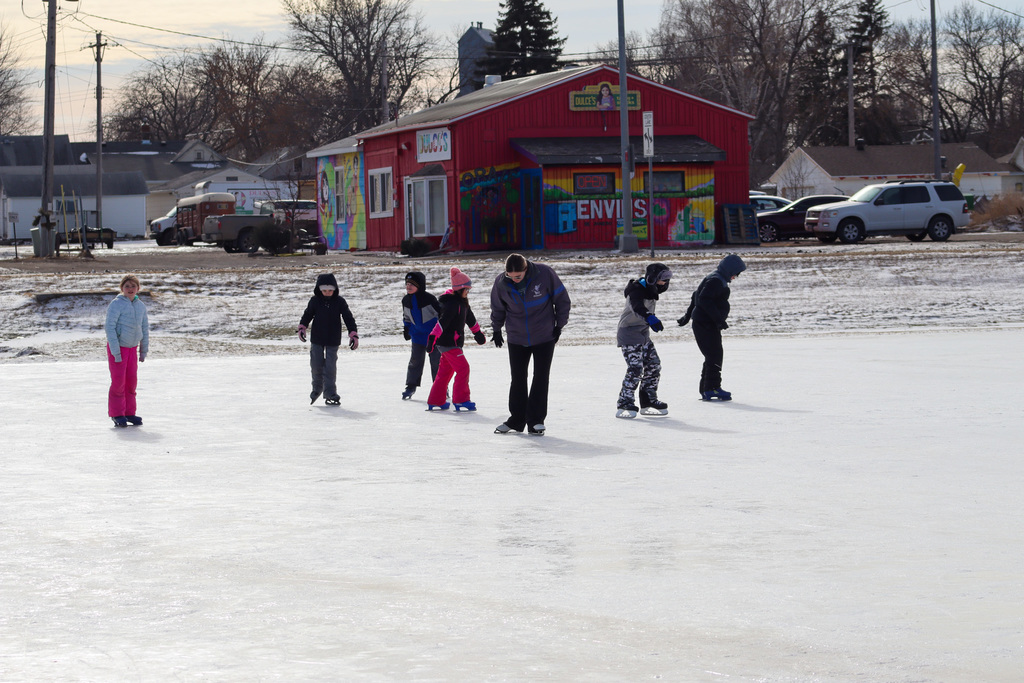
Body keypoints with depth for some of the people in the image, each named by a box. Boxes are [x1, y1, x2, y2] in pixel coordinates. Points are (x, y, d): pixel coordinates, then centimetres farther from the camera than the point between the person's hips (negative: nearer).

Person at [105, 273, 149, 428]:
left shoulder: (141, 306, 5)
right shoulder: (116, 305, -14)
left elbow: (145, 328, 14)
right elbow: (110, 327, -16)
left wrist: (144, 350, 11)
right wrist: (116, 352, -19)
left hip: (132, 348, 6)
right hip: (117, 347, -6)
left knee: (132, 380, 8)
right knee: (118, 381, -3)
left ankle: (129, 412, 18)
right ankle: (116, 414, 7)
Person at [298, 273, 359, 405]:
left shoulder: (339, 302, -4)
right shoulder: (315, 300, -2)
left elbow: (348, 318, -1)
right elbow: (307, 314, 10)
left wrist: (354, 335, -7)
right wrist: (302, 328, -3)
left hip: (333, 340, -1)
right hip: (317, 339, 1)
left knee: (330, 366, -7)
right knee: (316, 364, 6)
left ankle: (330, 393, -2)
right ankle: (317, 388, 29)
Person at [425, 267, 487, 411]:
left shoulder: (462, 302, 13)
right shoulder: (452, 303, -19)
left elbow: (469, 317, 29)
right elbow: (442, 322, -28)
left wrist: (477, 332, 41)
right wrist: (433, 337, -34)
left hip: (452, 342, 10)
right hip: (447, 343, -10)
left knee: (445, 371, 15)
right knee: (463, 368, -11)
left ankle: (435, 401, 22)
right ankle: (461, 401, -9)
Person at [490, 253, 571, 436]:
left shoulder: (544, 274, -19)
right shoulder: (501, 283, -13)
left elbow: (562, 299, -5)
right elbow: (497, 308, 8)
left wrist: (559, 325, -3)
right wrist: (496, 329, 13)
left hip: (545, 337, -2)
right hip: (516, 338, 2)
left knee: (541, 377, -2)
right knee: (518, 379, 5)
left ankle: (536, 420, 4)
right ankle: (516, 419, 16)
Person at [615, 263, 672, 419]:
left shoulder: (650, 290, 8)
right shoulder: (636, 290, -22)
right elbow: (637, 307, -42)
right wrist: (650, 318, -60)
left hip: (643, 334, 10)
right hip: (629, 334, -10)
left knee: (654, 366, 10)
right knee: (635, 368, -18)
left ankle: (649, 402, 21)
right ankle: (624, 405, -16)